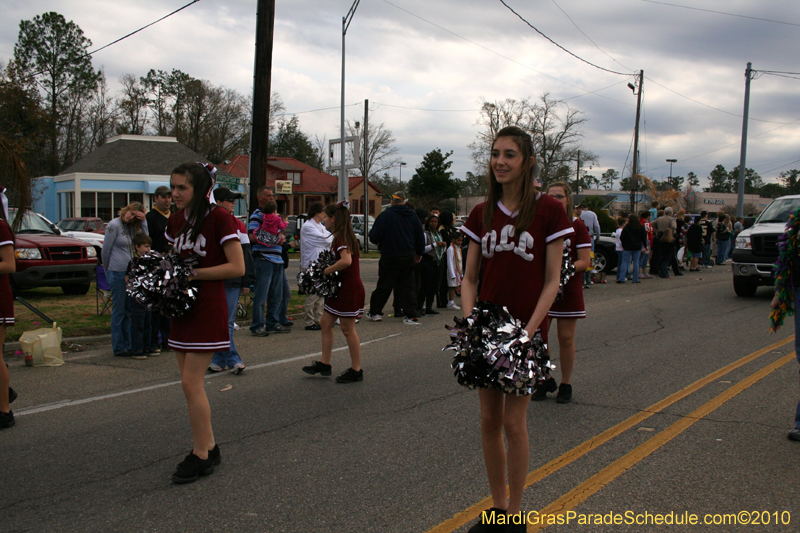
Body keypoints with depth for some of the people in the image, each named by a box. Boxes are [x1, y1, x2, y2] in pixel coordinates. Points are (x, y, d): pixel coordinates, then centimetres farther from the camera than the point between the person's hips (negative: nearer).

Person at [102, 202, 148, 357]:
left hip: (132, 273, 6)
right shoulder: (114, 225, -6)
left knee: (129, 310, 10)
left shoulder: (133, 227, 12)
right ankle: (118, 348, 7)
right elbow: (106, 251, -2)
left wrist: (143, 222, -5)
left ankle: (128, 345, 17)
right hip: (117, 273, -6)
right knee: (119, 311, 0)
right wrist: (108, 272, 5)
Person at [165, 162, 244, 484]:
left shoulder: (219, 218, -11)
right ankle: (209, 447, 22)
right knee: (190, 384, 10)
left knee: (191, 382, -8)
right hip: (182, 307, 8)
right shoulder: (175, 220, 11)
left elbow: (237, 267, -15)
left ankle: (200, 456, 4)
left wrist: (192, 273, -17)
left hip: (208, 309, -7)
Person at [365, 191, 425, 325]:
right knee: (407, 287, 7)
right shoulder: (413, 216, 4)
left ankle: (375, 312, 18)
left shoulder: (385, 215, -10)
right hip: (408, 258, 3)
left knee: (384, 286, 8)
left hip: (389, 258, -3)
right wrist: (419, 253, 25)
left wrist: (379, 243, 12)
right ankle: (411, 316, 2)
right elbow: (420, 237, 11)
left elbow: (374, 237, -11)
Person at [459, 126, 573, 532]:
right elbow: (469, 277, 8)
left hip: (525, 330, -4)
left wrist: (529, 330, -16)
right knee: (489, 419, 9)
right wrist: (469, 321, -8)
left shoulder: (548, 211, -6)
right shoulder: (482, 214, 7)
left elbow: (552, 281, -7)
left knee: (514, 422, -1)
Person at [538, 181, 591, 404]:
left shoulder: (577, 225, -2)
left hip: (568, 290, -3)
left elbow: (585, 261, -6)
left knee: (566, 338, 2)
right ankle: (545, 380, 18)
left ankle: (565, 384, 17)